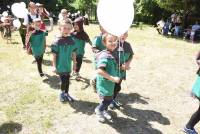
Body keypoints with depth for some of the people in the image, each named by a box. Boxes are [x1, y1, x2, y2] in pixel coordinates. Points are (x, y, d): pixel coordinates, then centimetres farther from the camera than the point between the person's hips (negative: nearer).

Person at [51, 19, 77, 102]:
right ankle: (62, 94, 27)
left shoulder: (71, 40, -3)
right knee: (63, 81, 2)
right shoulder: (57, 41, -15)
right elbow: (54, 55, -11)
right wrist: (54, 66, -12)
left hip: (68, 65, 4)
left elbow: (73, 53, 5)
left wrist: (74, 63, 10)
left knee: (67, 80, 16)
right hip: (60, 66, -4)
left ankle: (66, 94, 35)